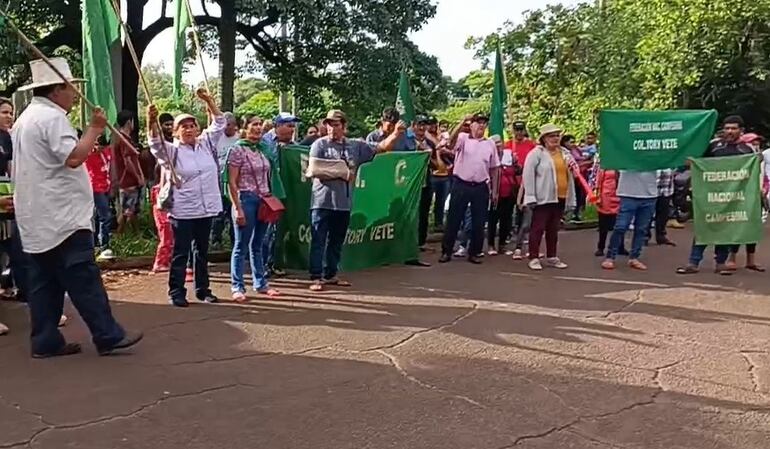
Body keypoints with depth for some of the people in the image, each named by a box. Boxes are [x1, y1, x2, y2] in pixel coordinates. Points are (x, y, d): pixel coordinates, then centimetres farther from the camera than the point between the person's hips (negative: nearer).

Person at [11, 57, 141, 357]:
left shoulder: (26, 118, 21)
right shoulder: (52, 117, -12)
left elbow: (16, 168, 27)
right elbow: (74, 157, -23)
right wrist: (95, 128, -14)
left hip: (37, 219, 10)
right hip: (61, 217, -10)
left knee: (45, 281, 10)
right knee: (83, 279, -8)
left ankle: (45, 341, 13)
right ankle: (108, 336, -4)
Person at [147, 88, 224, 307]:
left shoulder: (206, 144, 8)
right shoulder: (172, 151, -4)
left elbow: (219, 123, 9)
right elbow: (155, 143, -22)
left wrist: (209, 101, -4)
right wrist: (151, 122, -41)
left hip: (205, 208, 4)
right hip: (182, 211, -4)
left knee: (202, 251, 14)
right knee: (180, 253, 1)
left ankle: (203, 289, 24)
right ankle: (176, 292, 9)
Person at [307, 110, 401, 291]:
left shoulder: (356, 146, 10)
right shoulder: (320, 144, -3)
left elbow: (380, 147, 10)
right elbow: (314, 171, -12)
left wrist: (395, 135, -6)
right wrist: (340, 174, -13)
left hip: (344, 203, 5)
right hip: (322, 202, -5)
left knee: (337, 242, 14)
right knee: (318, 242, -2)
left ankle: (330, 275, 25)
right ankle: (316, 278, 2)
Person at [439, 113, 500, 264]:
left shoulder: (490, 144, 9)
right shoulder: (462, 138, 1)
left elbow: (494, 169, 11)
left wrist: (494, 191, 7)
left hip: (481, 187, 3)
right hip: (461, 185, -2)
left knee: (478, 222, 6)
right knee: (453, 219, 3)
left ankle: (474, 253, 19)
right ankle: (446, 251, 12)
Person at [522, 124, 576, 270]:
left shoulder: (565, 153, 14)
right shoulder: (536, 153, -5)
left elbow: (570, 174, 19)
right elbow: (528, 175, -9)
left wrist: (570, 198, 14)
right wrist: (530, 197, -15)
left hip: (560, 198, 6)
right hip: (543, 198, -6)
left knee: (553, 229, 13)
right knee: (538, 228, -2)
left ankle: (552, 257, 21)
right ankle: (534, 258, 4)